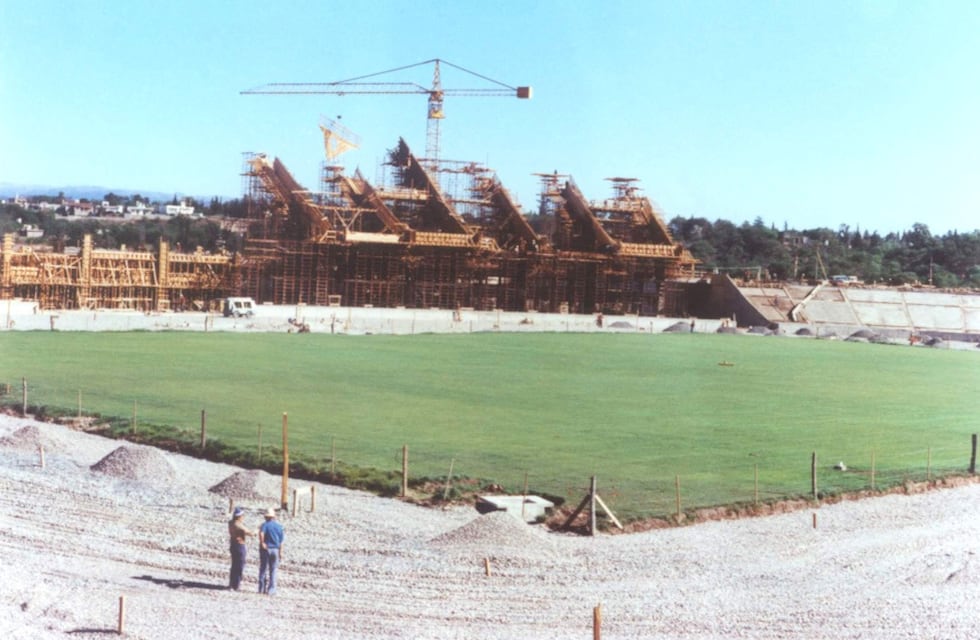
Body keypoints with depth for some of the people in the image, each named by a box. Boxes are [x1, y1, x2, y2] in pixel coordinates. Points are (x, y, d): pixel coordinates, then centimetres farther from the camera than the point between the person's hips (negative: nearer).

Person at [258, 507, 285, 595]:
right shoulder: (279, 526, 6)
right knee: (273, 571, 7)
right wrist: (280, 553, 9)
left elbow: (261, 533, -27)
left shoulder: (265, 524, -4)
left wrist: (262, 543, -16)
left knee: (263, 569, 6)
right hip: (275, 549, 2)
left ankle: (261, 588, 5)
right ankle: (271, 590, 5)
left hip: (265, 549, -2)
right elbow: (281, 542, 5)